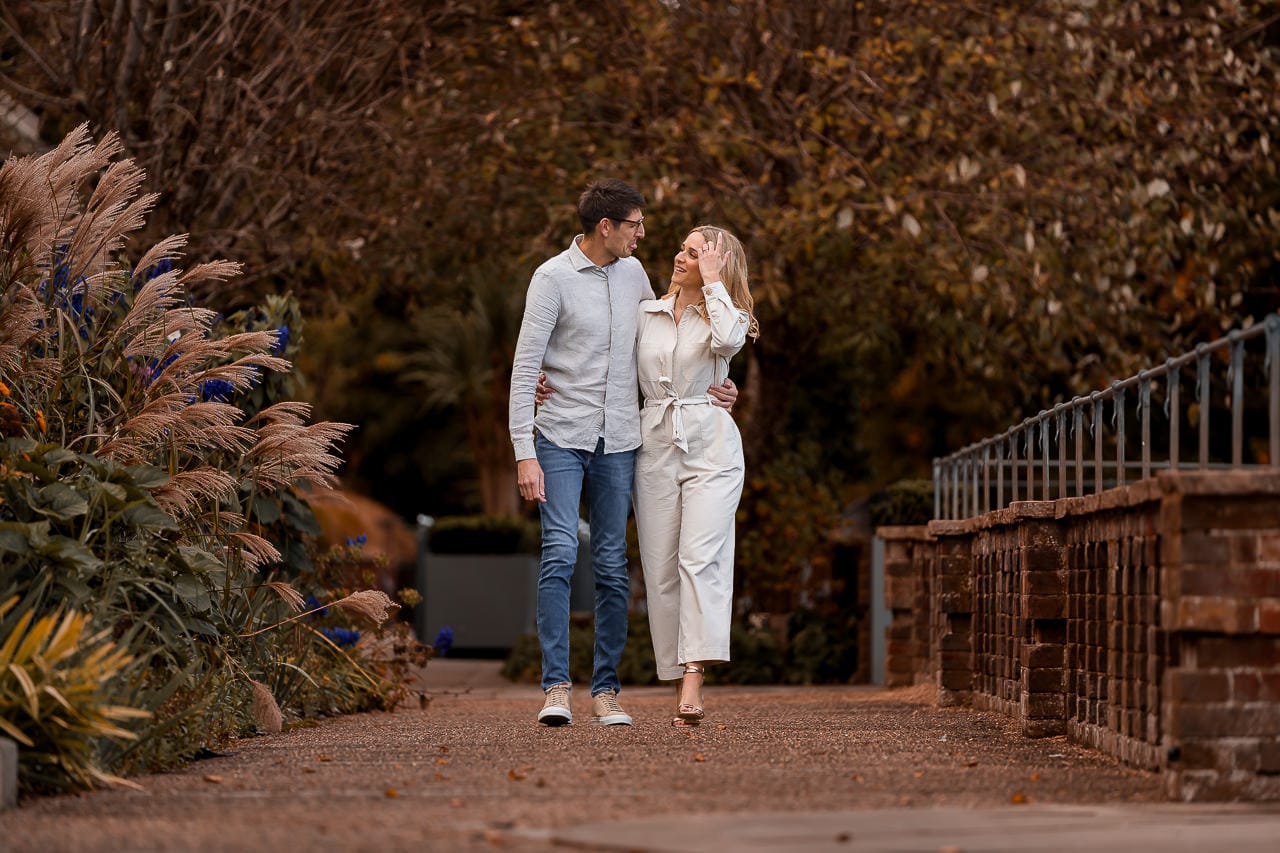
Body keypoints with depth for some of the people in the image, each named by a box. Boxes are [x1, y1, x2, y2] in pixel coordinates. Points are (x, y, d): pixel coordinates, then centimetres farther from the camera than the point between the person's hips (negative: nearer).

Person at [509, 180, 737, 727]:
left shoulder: (632, 273, 9)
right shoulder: (553, 278, -8)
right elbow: (524, 369, -10)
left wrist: (708, 387, 7)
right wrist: (524, 454, -17)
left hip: (618, 441, 5)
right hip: (561, 437, -5)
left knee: (613, 567, 3)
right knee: (560, 554, -16)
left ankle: (605, 690, 9)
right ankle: (556, 687, -14)